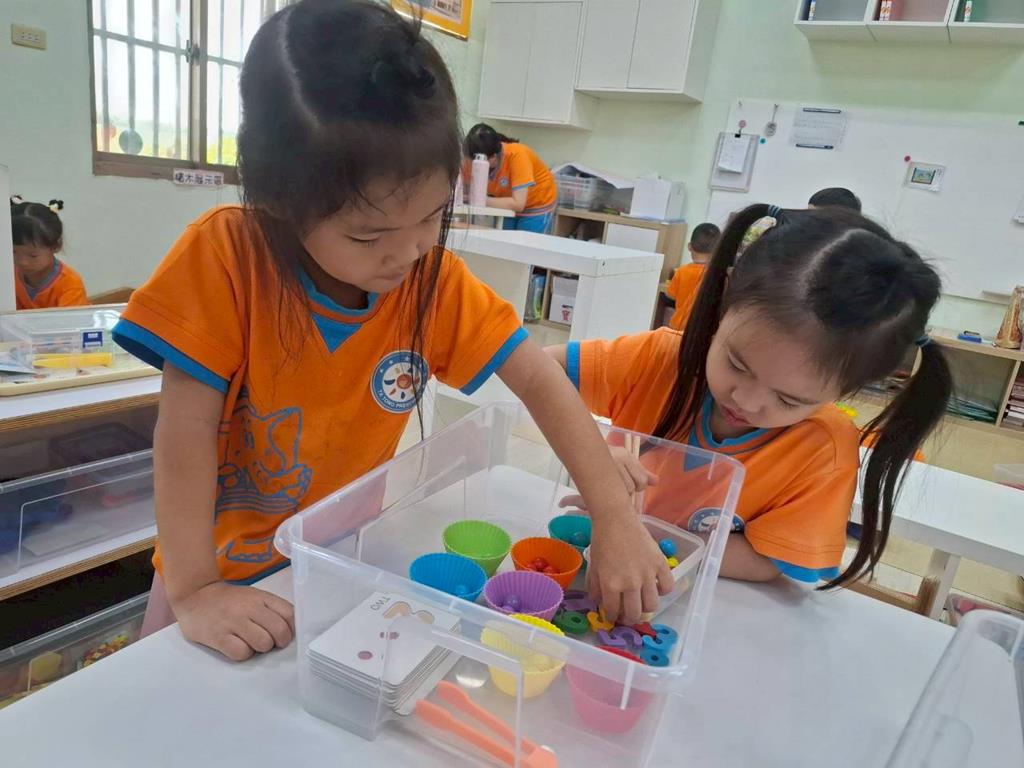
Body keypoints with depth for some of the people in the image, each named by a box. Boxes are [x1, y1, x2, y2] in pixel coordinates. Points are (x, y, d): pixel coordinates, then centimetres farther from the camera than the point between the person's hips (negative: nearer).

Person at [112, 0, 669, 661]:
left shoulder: (435, 279, -17)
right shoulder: (225, 257, -25)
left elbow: (540, 381, -17)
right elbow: (188, 432, -22)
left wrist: (616, 518, -25)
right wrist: (192, 592, -24)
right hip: (227, 565, -1)